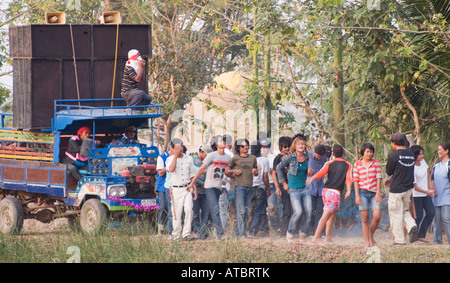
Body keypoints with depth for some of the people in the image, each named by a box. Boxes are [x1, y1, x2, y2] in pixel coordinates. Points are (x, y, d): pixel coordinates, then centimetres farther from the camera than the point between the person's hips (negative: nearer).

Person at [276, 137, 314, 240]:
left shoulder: (306, 158, 7)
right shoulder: (290, 158, -7)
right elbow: (279, 168, 5)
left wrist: (309, 172, -1)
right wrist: (283, 183, 4)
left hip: (305, 188, 5)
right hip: (294, 189, -5)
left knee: (308, 211, -5)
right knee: (298, 211, -15)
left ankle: (303, 232, 13)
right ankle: (290, 233, 4)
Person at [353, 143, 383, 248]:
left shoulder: (376, 163, 6)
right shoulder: (357, 164, 4)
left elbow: (378, 178, 4)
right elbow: (356, 181, 3)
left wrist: (378, 193, -4)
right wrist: (357, 196, -4)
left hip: (374, 193, 1)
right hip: (362, 192, -1)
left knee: (377, 216, -11)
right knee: (365, 218, -2)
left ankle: (371, 236, 14)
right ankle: (367, 243, 2)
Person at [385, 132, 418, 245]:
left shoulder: (394, 155, -14)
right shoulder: (411, 155, 7)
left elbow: (388, 171, -6)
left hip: (396, 189, -6)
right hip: (408, 188, 6)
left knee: (396, 215, 2)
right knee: (405, 211, 21)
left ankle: (399, 240, 1)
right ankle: (412, 226, -6)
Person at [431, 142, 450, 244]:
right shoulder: (436, 165, 17)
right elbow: (432, 179, 19)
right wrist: (434, 189, 3)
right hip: (437, 197, 7)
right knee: (437, 219, 6)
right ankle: (437, 240, 11)